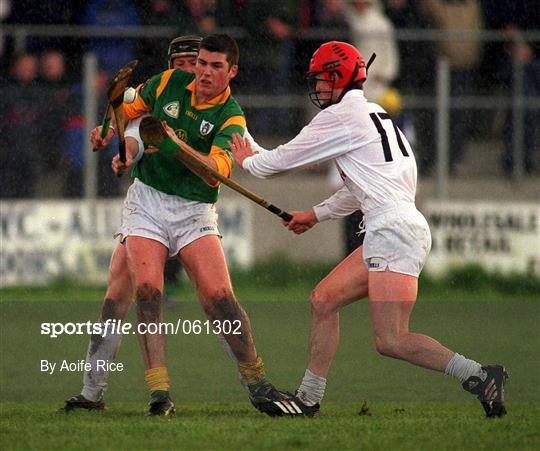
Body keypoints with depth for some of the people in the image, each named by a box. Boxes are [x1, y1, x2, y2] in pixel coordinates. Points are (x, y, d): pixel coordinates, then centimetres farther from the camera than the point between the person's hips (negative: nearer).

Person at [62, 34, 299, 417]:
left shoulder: (231, 118, -8)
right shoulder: (170, 83, 3)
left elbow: (218, 170, -25)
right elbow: (131, 107, 22)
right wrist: (108, 129, 2)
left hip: (194, 210, -2)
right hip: (146, 199, 2)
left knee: (219, 296, -14)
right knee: (146, 288, -18)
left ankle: (259, 386, -1)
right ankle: (159, 393, -19)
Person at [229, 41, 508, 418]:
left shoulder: (342, 116, -5)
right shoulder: (376, 114, 23)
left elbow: (284, 160, 5)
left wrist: (248, 161, 24)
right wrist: (317, 215, 41)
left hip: (395, 229, -10)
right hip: (385, 234, 10)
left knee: (391, 341, -15)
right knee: (324, 299, 15)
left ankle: (479, 376, -20)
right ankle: (309, 399, 17)